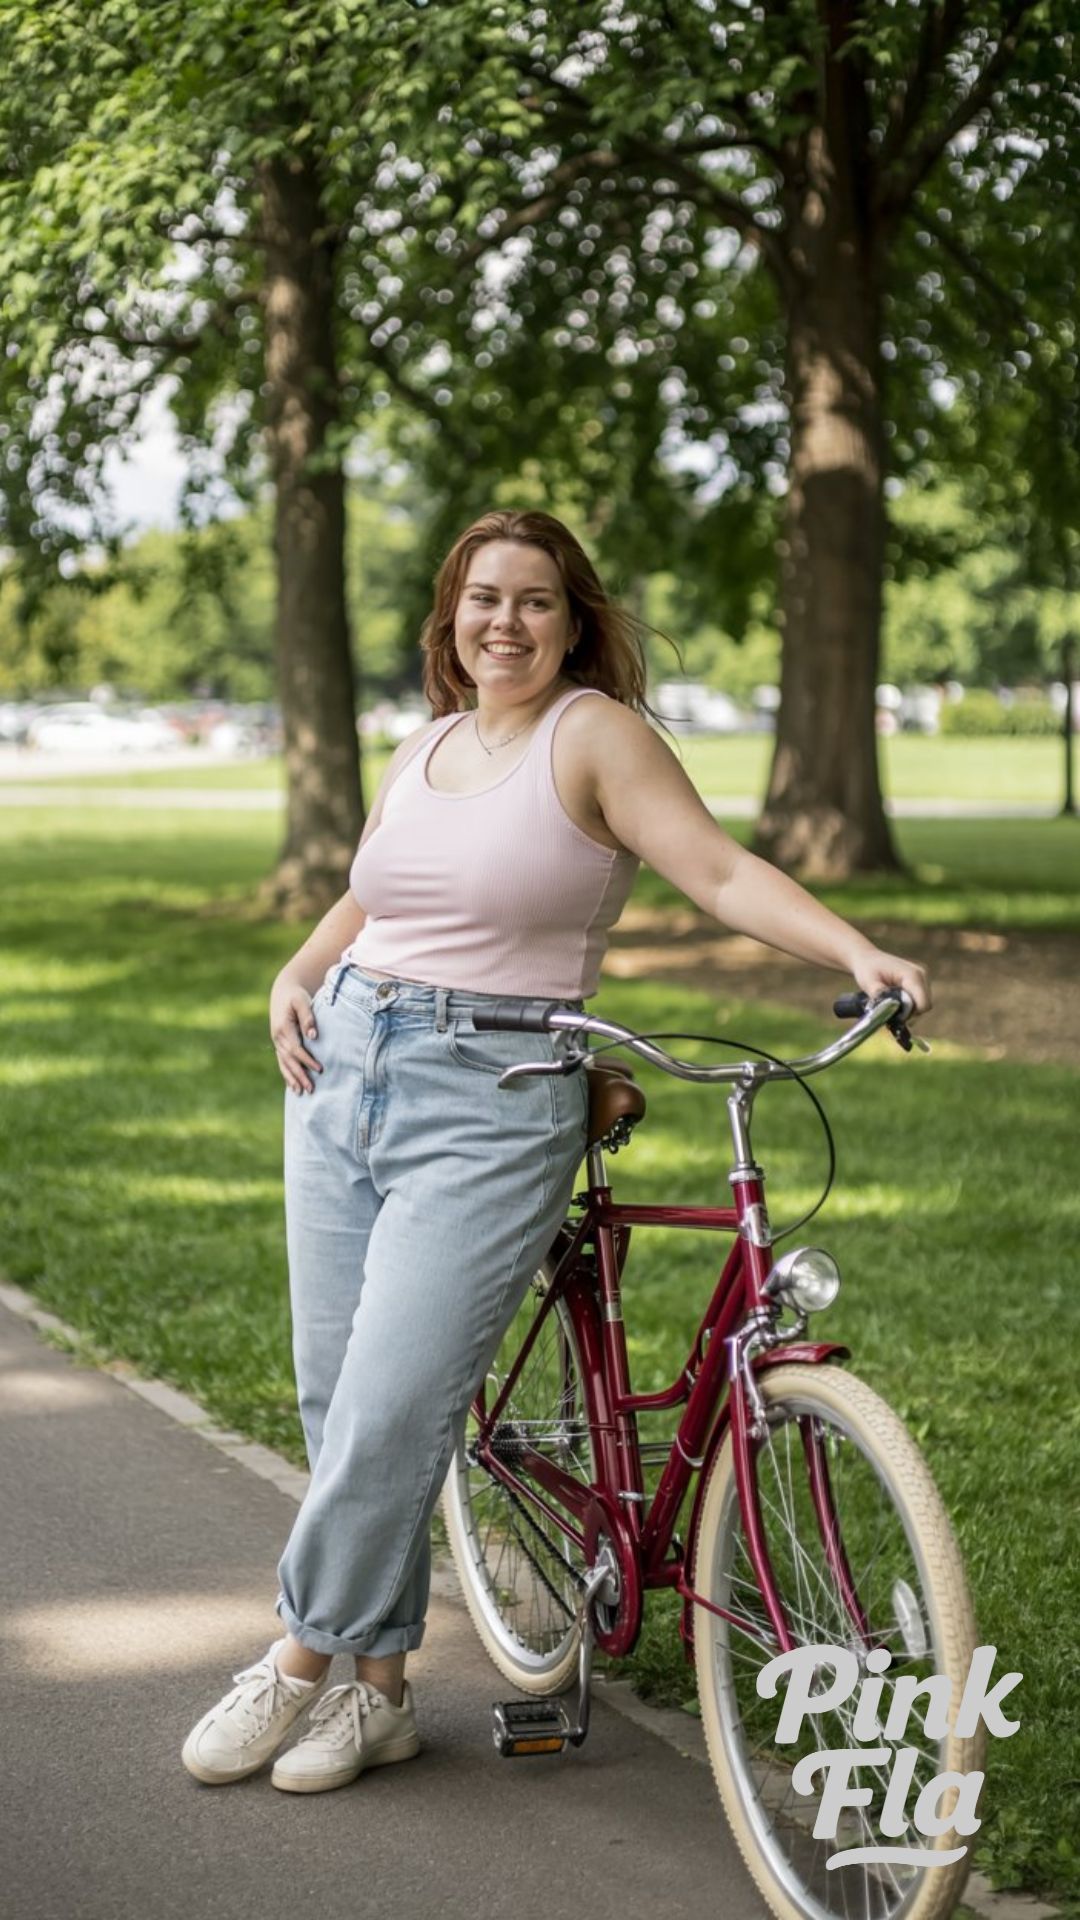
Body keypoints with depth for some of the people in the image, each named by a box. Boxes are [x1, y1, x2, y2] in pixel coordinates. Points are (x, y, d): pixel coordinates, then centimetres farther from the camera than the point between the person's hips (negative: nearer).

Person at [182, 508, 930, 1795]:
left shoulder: (596, 733, -5)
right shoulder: (423, 748, 14)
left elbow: (721, 872, -14)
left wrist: (861, 955, -27)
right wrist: (296, 978, 11)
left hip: (491, 1106, -7)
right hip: (344, 1073, 7)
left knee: (390, 1413, -12)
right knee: (334, 1399, 7)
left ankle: (298, 1665, 8)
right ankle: (380, 1689, 19)